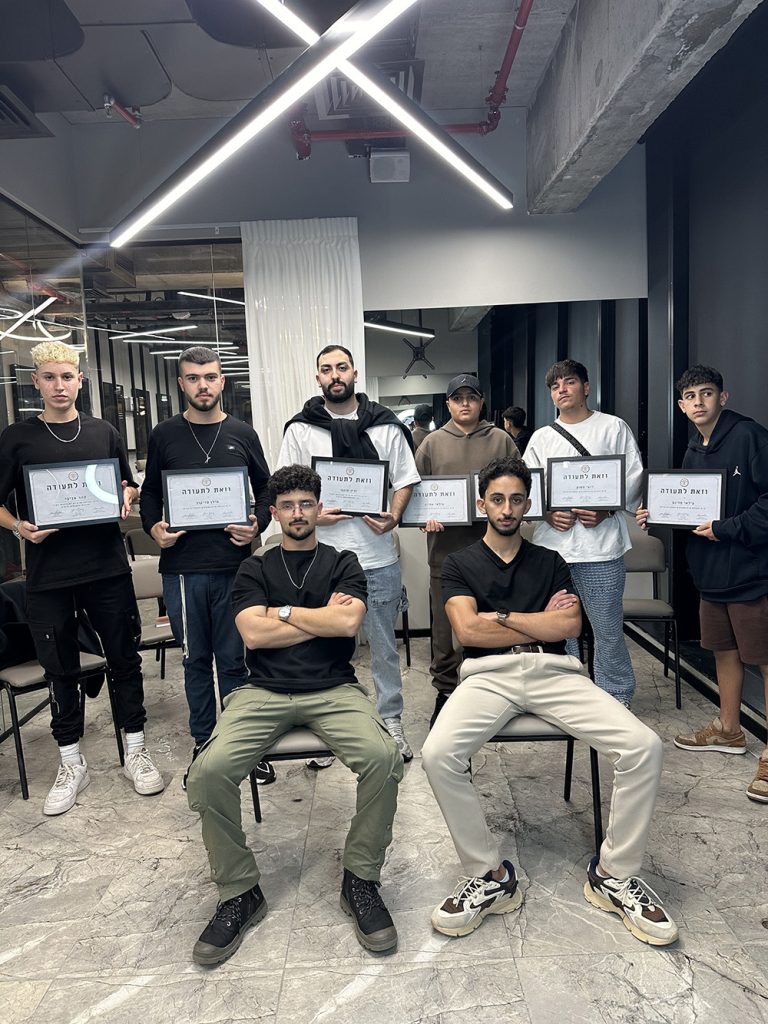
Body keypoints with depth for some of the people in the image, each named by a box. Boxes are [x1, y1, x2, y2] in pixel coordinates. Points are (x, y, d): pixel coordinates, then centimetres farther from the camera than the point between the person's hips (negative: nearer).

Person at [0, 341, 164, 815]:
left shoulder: (104, 432, 7)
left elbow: (130, 485, 16)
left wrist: (125, 499, -5)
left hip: (108, 568, 1)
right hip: (48, 575, -1)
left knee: (125, 659, 8)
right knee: (61, 670, 10)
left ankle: (136, 752, 25)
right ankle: (72, 763, 28)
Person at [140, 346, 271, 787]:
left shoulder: (242, 433, 6)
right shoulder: (165, 435, 6)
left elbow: (266, 489, 11)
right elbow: (150, 492, 13)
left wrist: (257, 525, -6)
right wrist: (154, 527, -6)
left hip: (234, 565, 0)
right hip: (182, 568, 1)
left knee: (234, 660, 7)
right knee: (196, 662, 12)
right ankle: (203, 744, 27)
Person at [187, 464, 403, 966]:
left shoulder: (343, 563, 11)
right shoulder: (255, 569, 13)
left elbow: (349, 623, -8)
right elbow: (253, 634, -4)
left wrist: (283, 612, -1)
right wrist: (322, 618, -3)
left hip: (334, 690, -1)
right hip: (265, 693, 1)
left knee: (383, 758, -28)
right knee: (210, 771, -24)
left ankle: (361, 879, -3)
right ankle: (239, 891, 0)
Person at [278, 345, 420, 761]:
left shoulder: (385, 426, 5)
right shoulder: (300, 429, 4)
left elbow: (405, 480, 7)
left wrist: (393, 517, -11)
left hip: (379, 558, 1)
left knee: (384, 646, 13)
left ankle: (391, 720, 29)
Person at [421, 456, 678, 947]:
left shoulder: (550, 562, 20)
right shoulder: (460, 563, 14)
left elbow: (570, 626, 3)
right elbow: (468, 631, -3)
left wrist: (500, 617, -1)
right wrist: (542, 622, 2)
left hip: (554, 672, 2)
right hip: (490, 674, -1)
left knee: (643, 745, -21)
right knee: (438, 754, -30)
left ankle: (615, 873, 0)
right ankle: (489, 875, -7)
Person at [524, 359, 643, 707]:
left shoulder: (614, 427, 6)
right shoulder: (541, 437, 14)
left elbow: (634, 477, 1)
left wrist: (606, 510, -14)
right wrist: (547, 513, -7)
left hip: (601, 547, -3)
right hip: (551, 545, 3)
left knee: (608, 628, 2)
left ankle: (616, 698, 20)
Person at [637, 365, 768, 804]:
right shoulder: (694, 451, 12)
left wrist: (727, 528, -20)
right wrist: (658, 515, 3)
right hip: (711, 572, 8)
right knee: (724, 652, 19)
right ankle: (728, 730, 35)